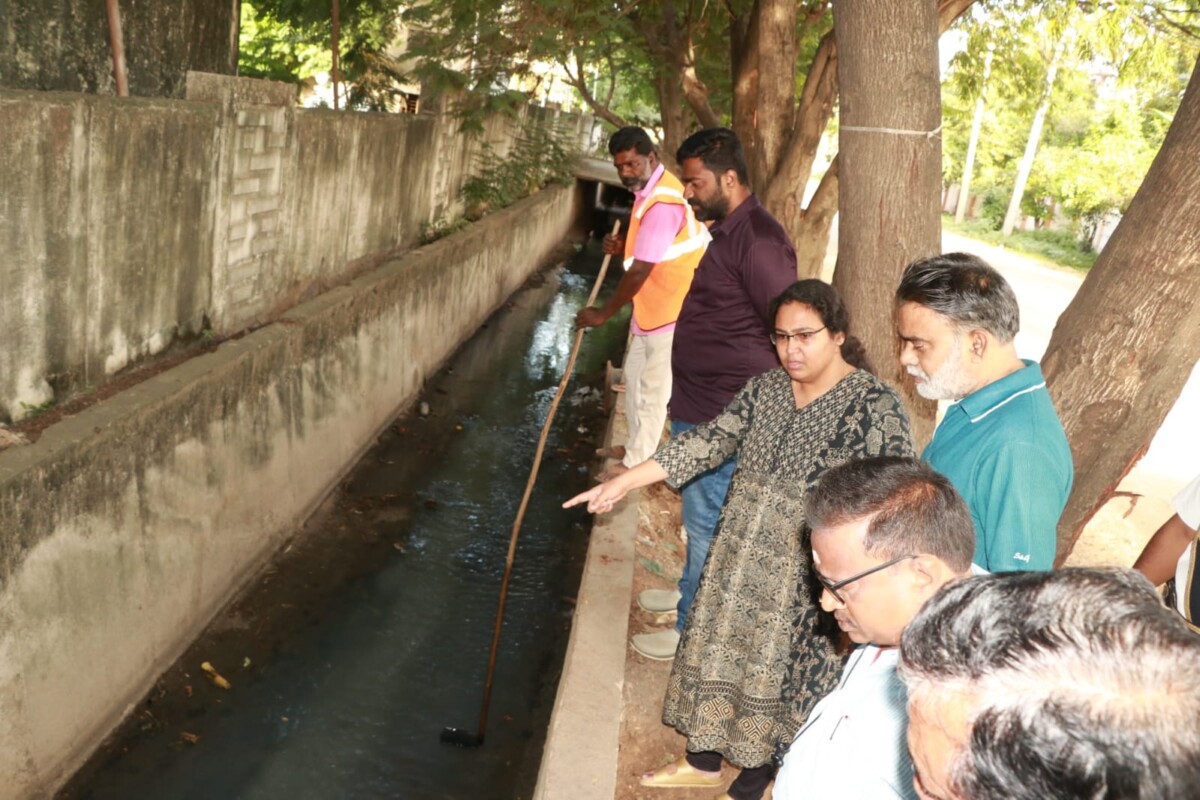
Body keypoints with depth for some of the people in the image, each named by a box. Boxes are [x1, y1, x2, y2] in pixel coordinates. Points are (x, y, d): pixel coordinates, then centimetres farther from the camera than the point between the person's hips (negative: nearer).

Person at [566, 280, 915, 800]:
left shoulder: (874, 406, -15)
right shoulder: (764, 389, 3)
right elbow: (708, 442, 2)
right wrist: (623, 482, -3)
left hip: (807, 576, -6)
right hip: (741, 560, 6)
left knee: (779, 669, 8)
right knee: (721, 649, 17)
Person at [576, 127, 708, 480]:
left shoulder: (662, 202, -27)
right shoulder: (650, 189, 6)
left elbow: (640, 271, -26)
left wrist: (604, 313, -16)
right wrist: (623, 245, -3)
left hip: (672, 308, -10)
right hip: (652, 306, 10)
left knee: (654, 388, 2)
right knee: (635, 375, 21)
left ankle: (637, 461, 16)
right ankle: (635, 446, 36)